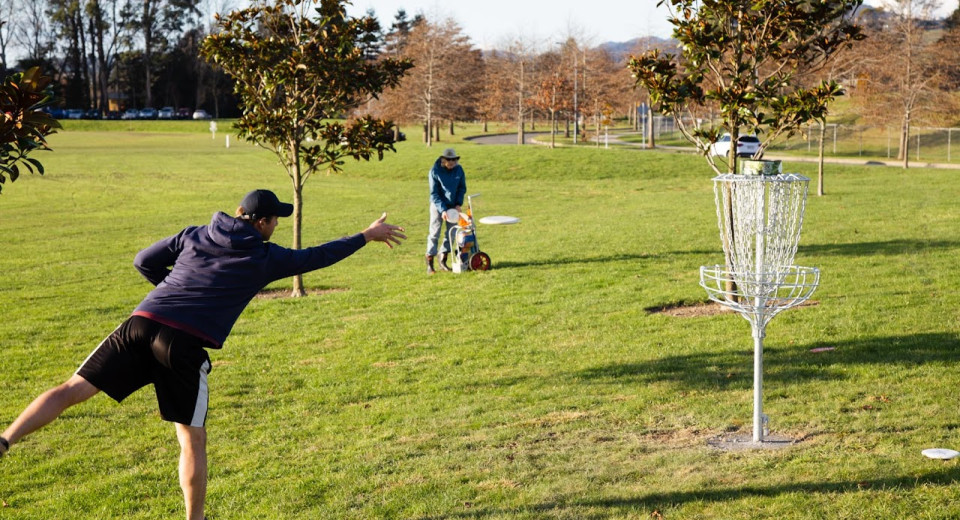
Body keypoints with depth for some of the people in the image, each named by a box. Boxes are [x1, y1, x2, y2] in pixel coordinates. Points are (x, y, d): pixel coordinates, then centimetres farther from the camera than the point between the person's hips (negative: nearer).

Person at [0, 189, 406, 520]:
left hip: (141, 324, 4)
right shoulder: (265, 257, 8)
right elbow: (318, 256, 17)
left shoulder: (193, 235, 18)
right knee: (192, 439, 10)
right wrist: (368, 236, 30)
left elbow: (144, 262, 21)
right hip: (185, 346, -3)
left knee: (72, 390, 1)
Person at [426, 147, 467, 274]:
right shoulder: (435, 171, -16)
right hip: (438, 206, -4)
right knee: (434, 234, -3)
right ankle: (430, 264, 0)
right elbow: (434, 194, -14)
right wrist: (442, 210, -21)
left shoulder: (459, 169, -6)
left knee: (451, 233, 3)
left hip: (453, 206, 4)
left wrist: (458, 204, -8)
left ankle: (443, 261, 15)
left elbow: (462, 188, 5)